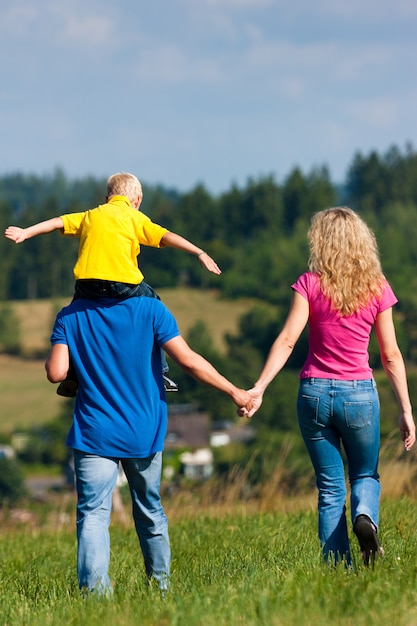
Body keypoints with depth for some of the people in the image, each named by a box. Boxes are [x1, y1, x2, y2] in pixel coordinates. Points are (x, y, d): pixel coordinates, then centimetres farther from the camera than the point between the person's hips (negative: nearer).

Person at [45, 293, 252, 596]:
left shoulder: (70, 317, -3)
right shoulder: (150, 309, -6)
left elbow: (56, 372, -9)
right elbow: (188, 360, -10)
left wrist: (50, 358, 15)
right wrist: (234, 391, -1)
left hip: (94, 434, -1)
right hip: (143, 434, 1)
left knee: (93, 514, -5)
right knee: (150, 512, 17)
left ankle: (95, 591, -21)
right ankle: (162, 586, 27)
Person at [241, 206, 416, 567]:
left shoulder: (310, 284, -4)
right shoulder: (377, 289, -1)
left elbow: (287, 340, -13)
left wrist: (259, 388, -16)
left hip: (315, 392, 0)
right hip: (360, 395, 0)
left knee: (330, 488, 11)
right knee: (366, 475, 20)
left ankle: (338, 567, 2)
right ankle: (365, 515, -13)